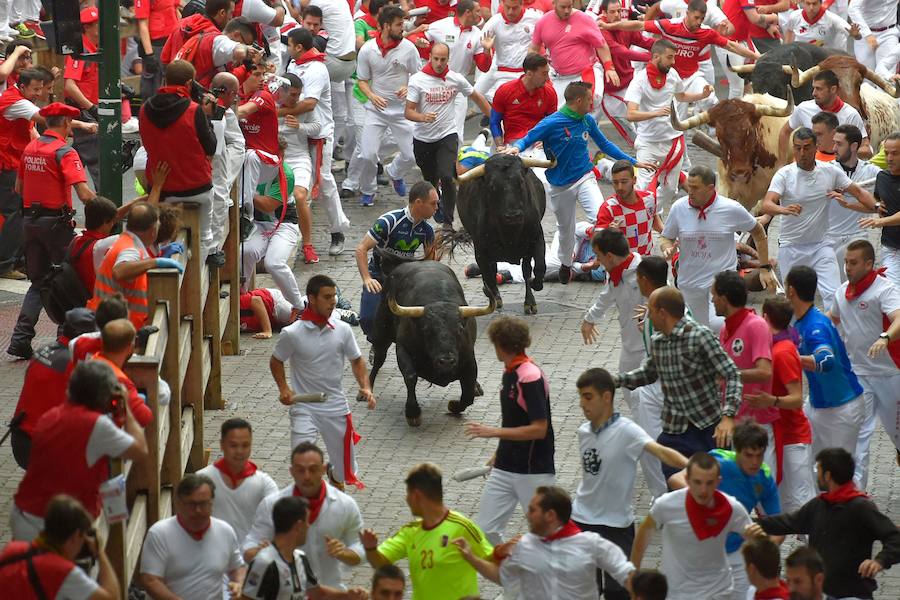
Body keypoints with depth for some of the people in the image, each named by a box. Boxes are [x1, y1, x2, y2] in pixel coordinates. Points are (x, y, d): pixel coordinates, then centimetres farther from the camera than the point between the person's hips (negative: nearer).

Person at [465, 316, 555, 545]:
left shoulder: (531, 378, -19)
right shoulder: (509, 373, 10)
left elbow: (539, 429, -23)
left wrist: (494, 432, -22)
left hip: (534, 472, -8)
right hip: (504, 468, 8)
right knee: (485, 529, 2)